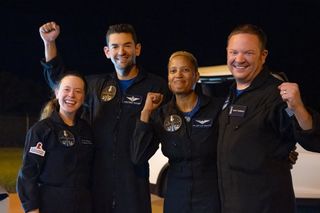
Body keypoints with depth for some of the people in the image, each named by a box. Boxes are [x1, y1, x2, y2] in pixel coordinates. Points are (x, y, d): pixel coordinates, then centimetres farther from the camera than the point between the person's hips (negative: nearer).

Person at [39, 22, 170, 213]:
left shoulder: (157, 86, -3)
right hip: (97, 178, 4)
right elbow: (58, 79, 25)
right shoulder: (96, 85, 12)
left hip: (134, 180, -3)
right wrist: (49, 42, 17)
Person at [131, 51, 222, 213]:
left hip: (212, 197, -3)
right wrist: (146, 112, -11)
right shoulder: (160, 115, 2)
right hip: (176, 200, 3)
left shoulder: (217, 108, -9)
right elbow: (138, 158, -8)